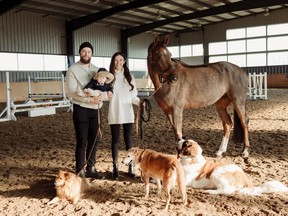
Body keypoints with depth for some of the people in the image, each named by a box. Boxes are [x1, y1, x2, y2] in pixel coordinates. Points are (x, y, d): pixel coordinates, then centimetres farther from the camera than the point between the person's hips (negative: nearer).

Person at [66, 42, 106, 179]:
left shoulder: (96, 69, 12)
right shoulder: (73, 69, -5)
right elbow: (72, 92, -14)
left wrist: (102, 95, -14)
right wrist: (89, 100, -22)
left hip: (95, 109, 5)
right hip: (81, 109, -5)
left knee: (94, 141, 10)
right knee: (82, 142, -1)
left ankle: (90, 169, 22)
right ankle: (80, 172, 9)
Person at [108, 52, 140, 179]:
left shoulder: (129, 76, 7)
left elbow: (133, 96, 6)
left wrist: (139, 102, -13)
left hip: (127, 113, 2)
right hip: (114, 114, -1)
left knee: (128, 139, 7)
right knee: (115, 140, 6)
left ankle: (131, 166, 15)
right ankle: (115, 167, 15)